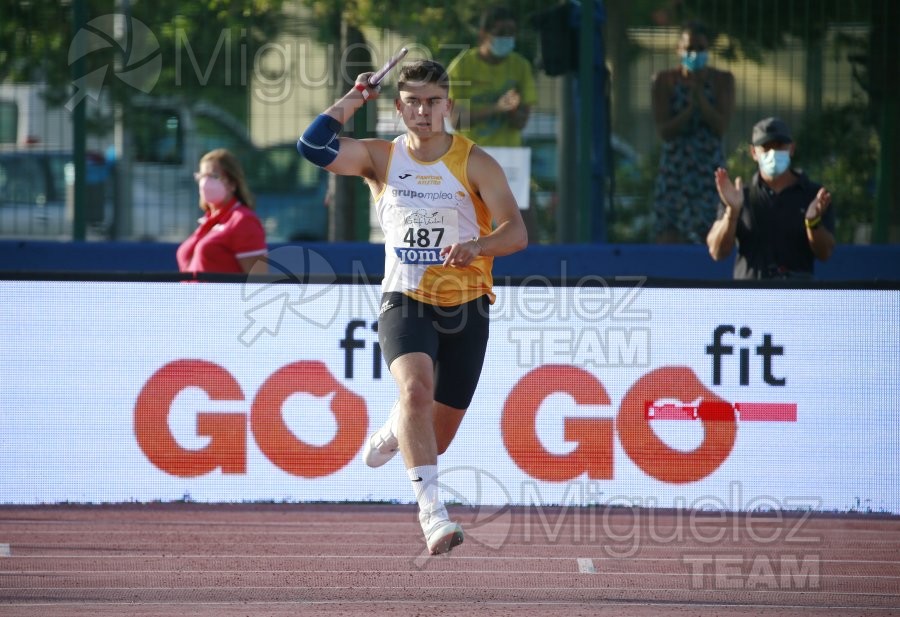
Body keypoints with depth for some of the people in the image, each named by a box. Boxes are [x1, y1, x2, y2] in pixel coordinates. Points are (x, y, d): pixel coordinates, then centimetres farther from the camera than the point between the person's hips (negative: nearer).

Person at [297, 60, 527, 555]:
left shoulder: (475, 163, -4)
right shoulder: (381, 158, 2)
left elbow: (515, 231, -12)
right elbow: (313, 146, -10)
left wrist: (477, 246, -31)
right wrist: (352, 101, -3)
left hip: (465, 307, 1)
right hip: (404, 300, -1)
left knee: (435, 437, 10)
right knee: (416, 388, -31)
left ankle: (392, 432, 48)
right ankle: (431, 510, -36)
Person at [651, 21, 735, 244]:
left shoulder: (723, 81, 5)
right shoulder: (664, 81, 2)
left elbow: (720, 126, -5)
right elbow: (664, 130, -4)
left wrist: (699, 94, -15)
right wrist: (690, 107, -17)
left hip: (710, 173, 0)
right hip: (674, 172, 0)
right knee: (668, 237, -8)